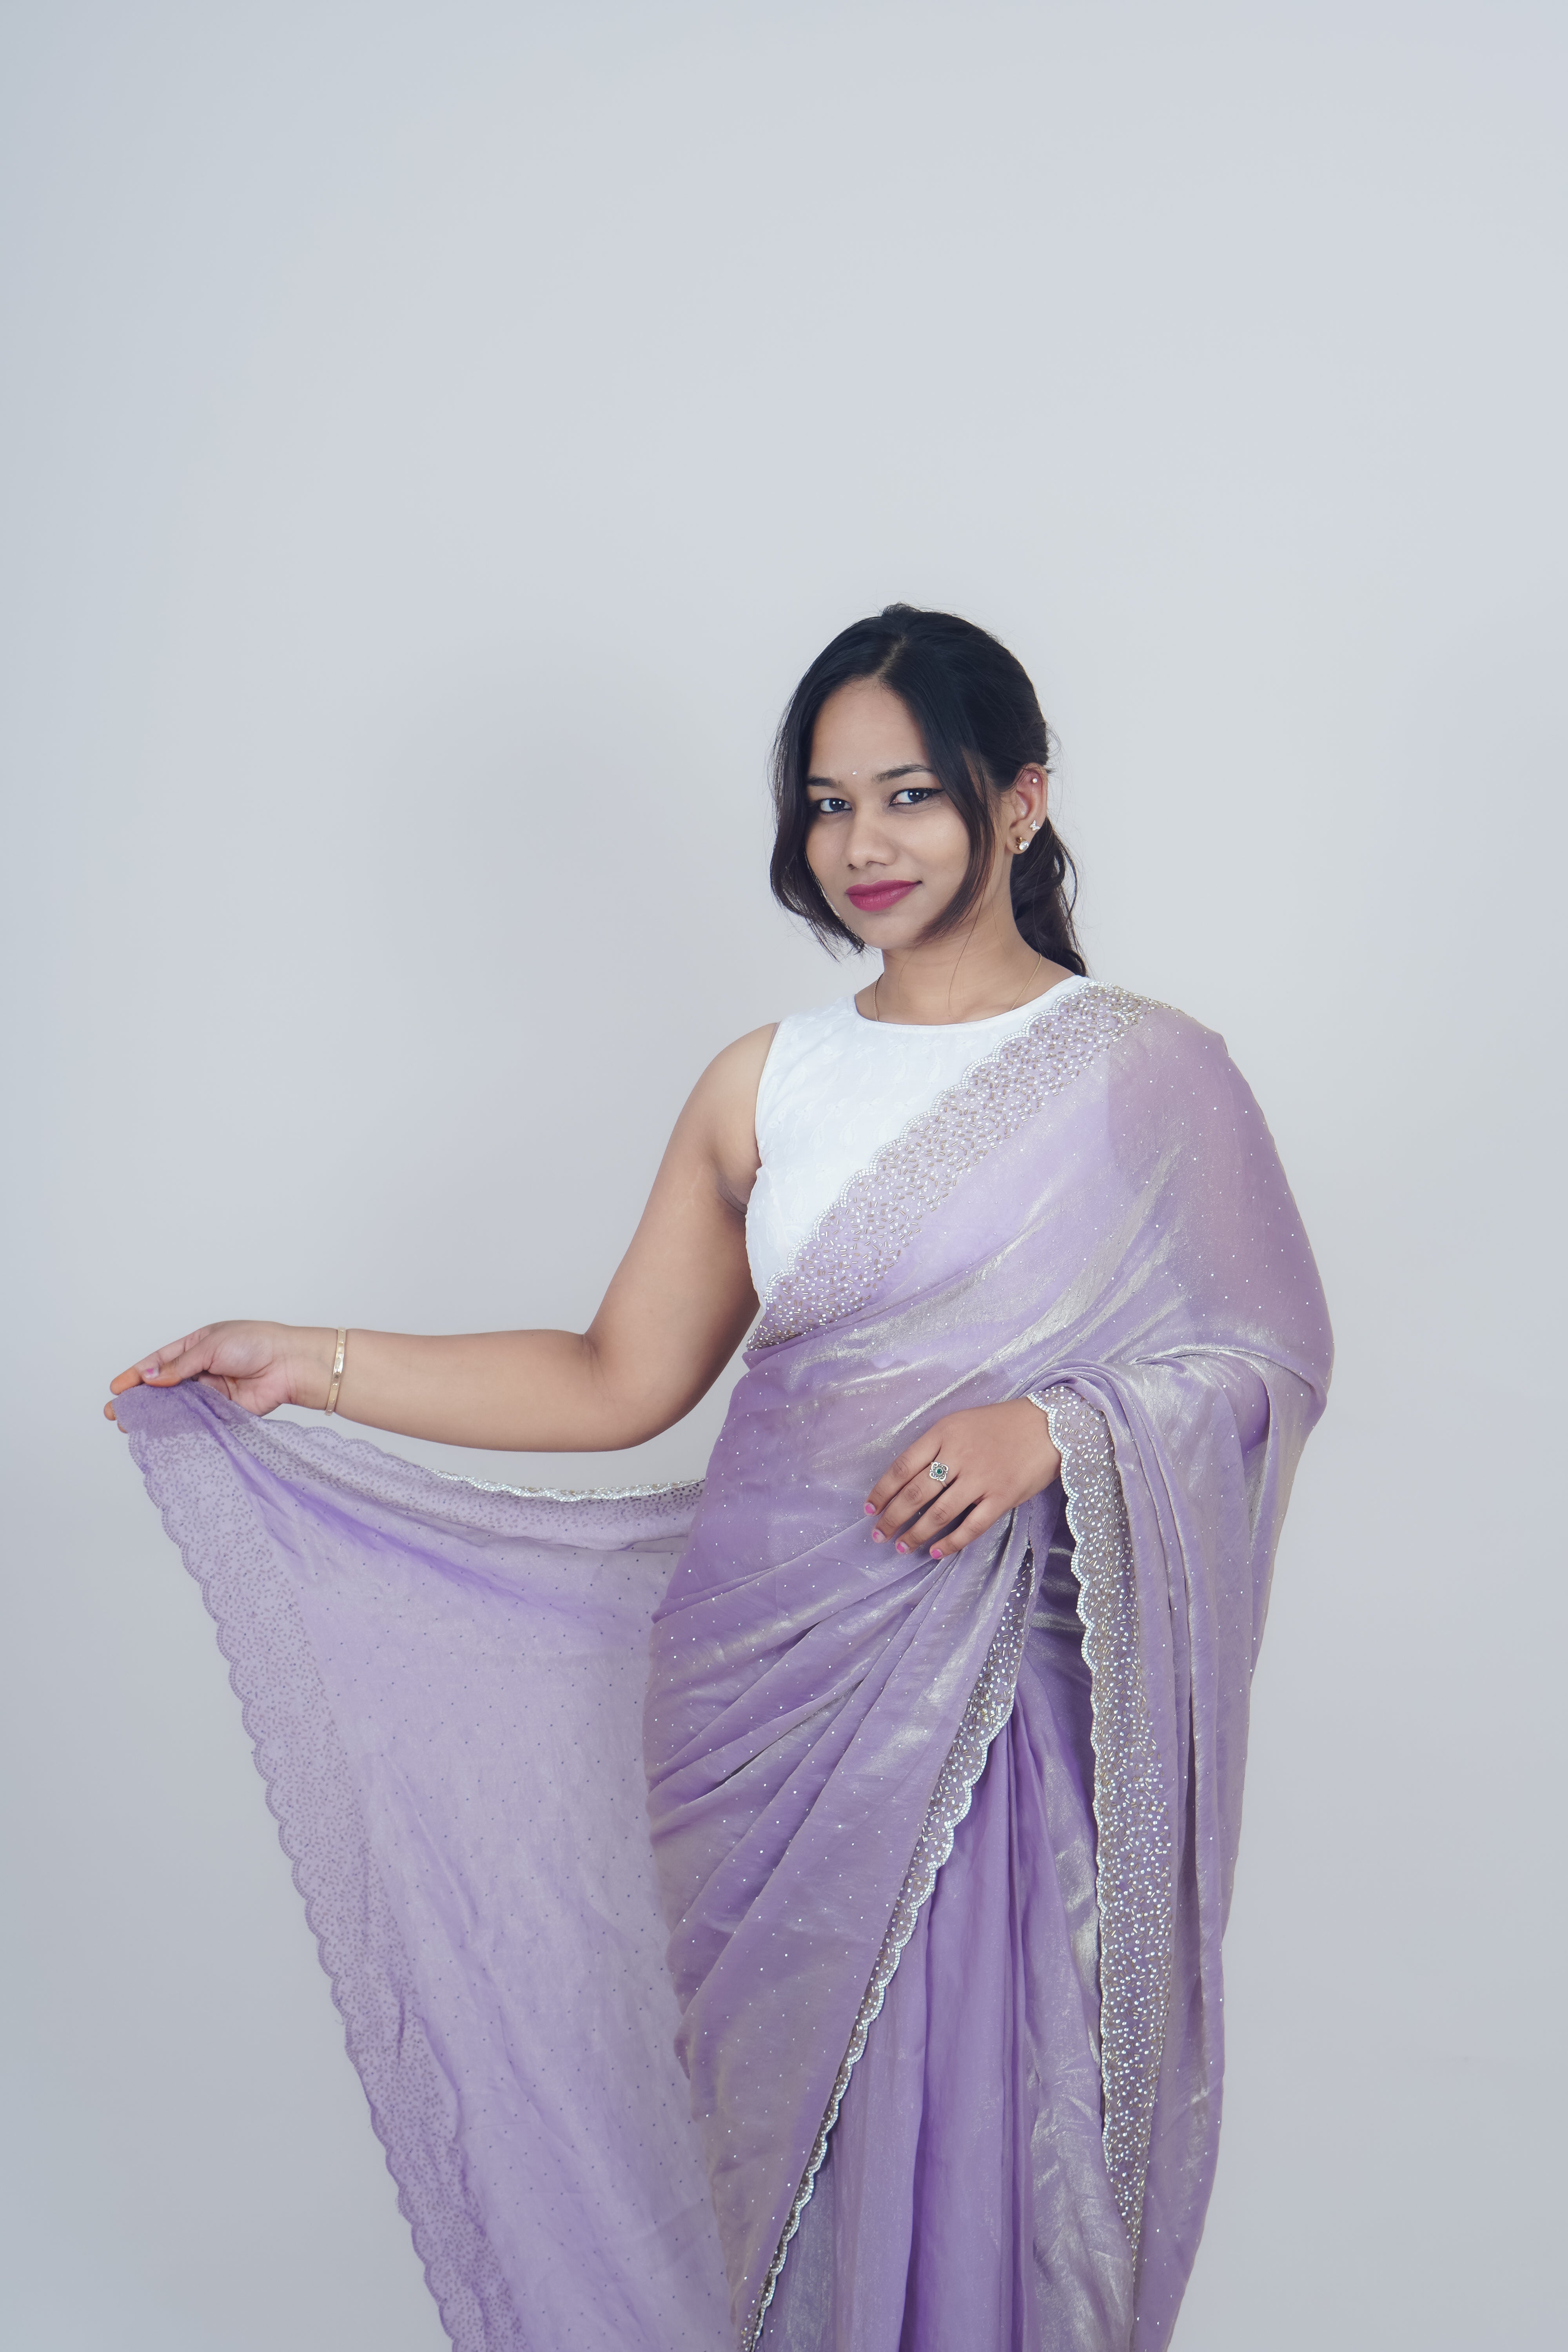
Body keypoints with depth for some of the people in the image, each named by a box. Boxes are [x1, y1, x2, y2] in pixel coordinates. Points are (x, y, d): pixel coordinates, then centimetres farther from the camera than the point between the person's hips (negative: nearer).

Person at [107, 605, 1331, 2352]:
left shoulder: (1146, 1070, -1)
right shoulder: (763, 1089, 8)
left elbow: (1268, 1360, -1)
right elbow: (617, 1382, 8)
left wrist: (1054, 1426, -18)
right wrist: (306, 1366, 3)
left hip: (1011, 1700, -3)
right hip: (771, 1683, 3)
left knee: (998, 2127, 2)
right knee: (787, 2115, 10)